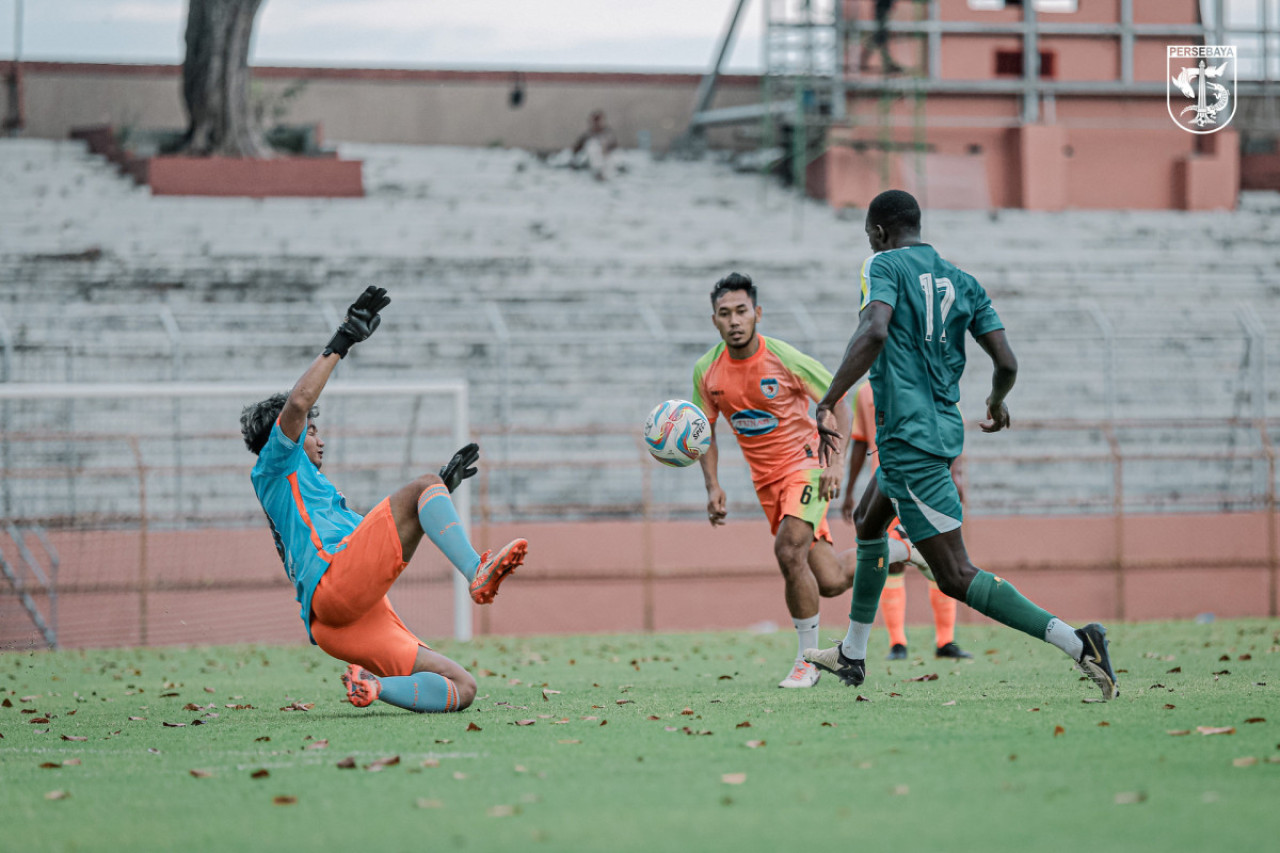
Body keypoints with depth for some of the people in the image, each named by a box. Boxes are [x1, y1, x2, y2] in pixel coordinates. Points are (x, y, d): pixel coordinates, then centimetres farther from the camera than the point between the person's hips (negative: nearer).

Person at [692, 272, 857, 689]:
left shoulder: (784, 358, -18)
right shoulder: (707, 372, -5)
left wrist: (836, 460, -19)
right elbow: (706, 432, 9)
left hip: (806, 463, -5)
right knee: (829, 581, 3)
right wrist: (713, 487, -4)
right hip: (765, 479, 5)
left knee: (788, 550, -27)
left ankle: (808, 660, -13)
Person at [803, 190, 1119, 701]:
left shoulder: (885, 266, -6)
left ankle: (1076, 642, -23)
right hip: (945, 429, 9)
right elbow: (1006, 363, 5)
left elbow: (874, 332, -26)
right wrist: (997, 403, 27)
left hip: (908, 438, -9)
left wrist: (828, 403, -24)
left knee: (956, 577, -10)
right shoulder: (962, 282, 11)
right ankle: (852, 654, 41)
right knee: (867, 521, 31)